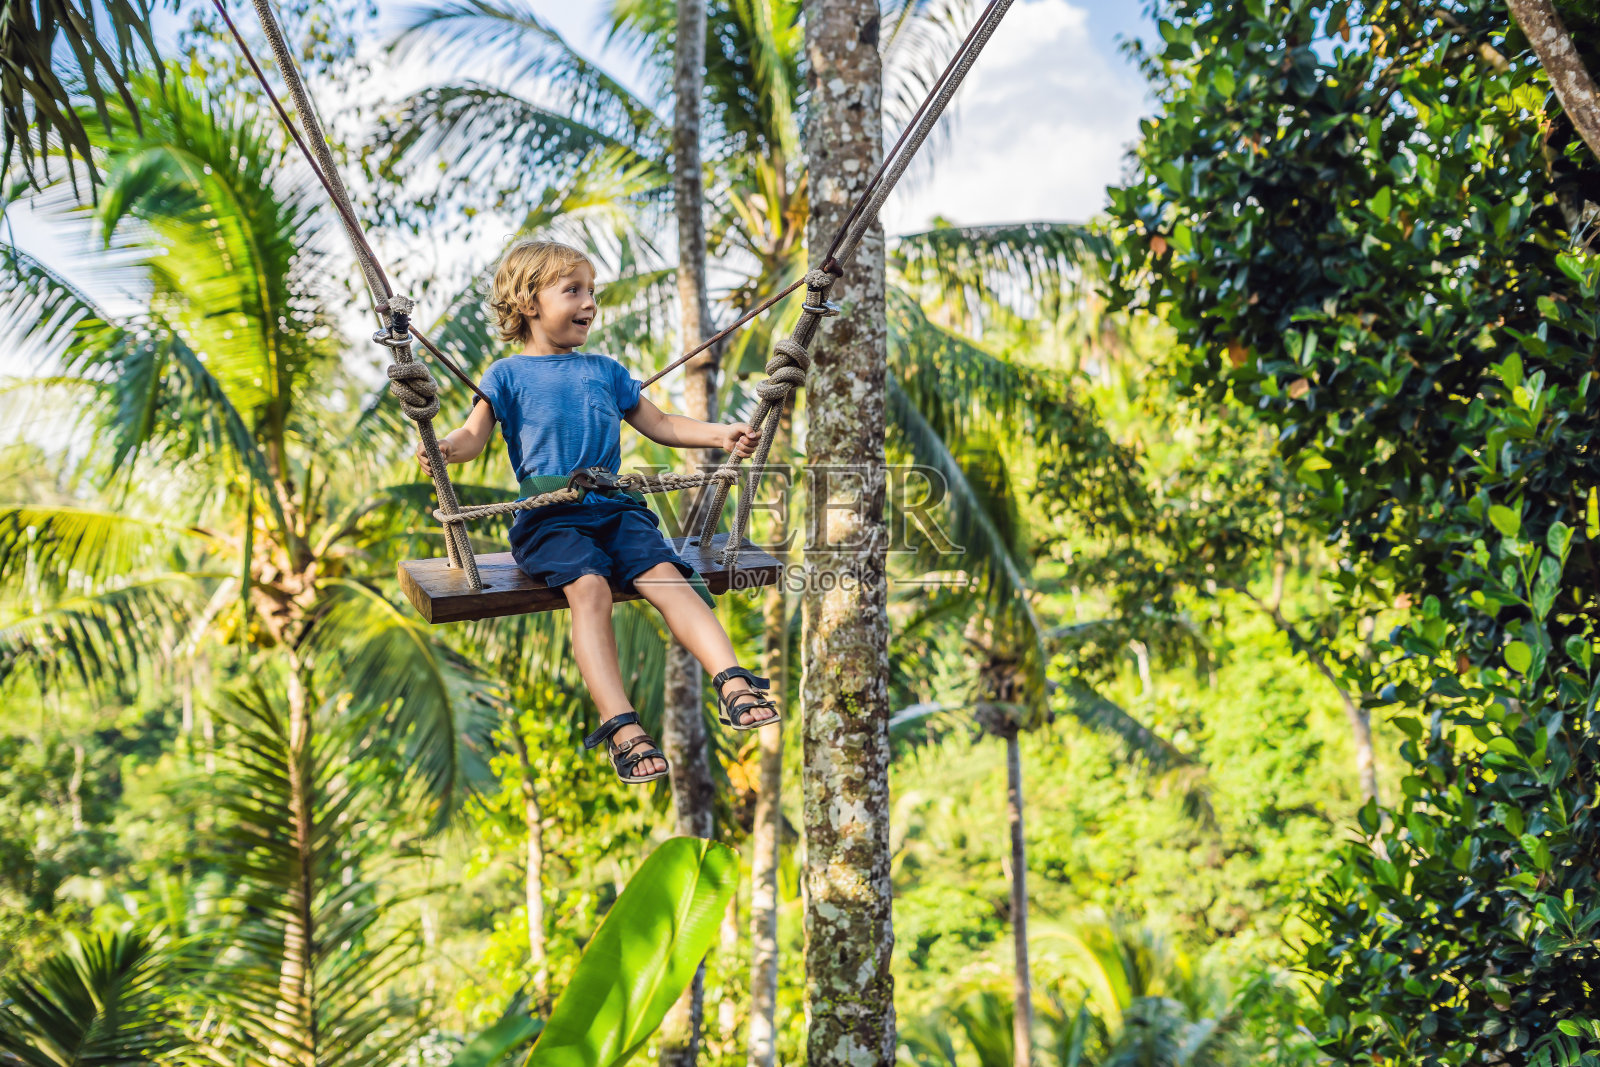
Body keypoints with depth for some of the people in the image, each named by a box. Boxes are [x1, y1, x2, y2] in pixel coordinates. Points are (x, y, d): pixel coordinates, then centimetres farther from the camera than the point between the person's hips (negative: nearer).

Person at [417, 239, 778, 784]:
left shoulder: (605, 371, 24)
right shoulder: (509, 375, 12)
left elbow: (659, 424, 27)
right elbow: (474, 435, 3)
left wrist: (719, 434, 13)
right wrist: (445, 447, -21)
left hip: (615, 508, 4)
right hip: (548, 517, -4)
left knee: (665, 574, -24)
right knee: (589, 586, -31)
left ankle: (733, 683, -36)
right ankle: (621, 726, -41)